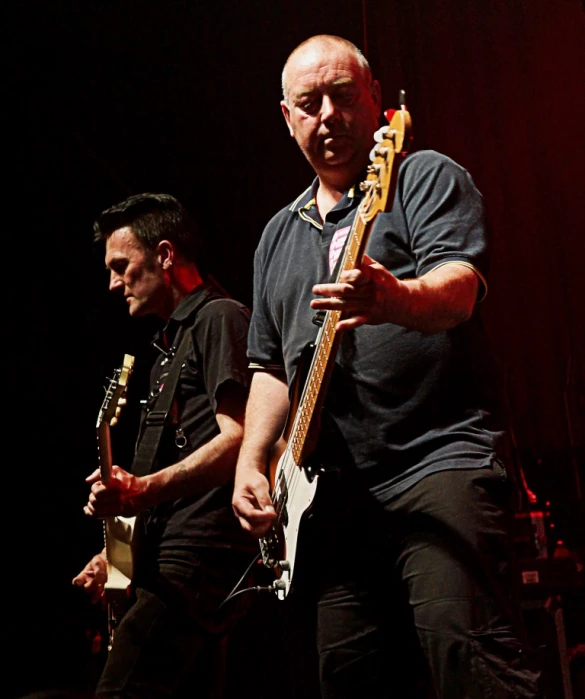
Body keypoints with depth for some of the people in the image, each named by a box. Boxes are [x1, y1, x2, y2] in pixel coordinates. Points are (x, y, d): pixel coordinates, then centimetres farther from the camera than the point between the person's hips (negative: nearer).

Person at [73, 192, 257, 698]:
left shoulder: (219, 318, -4)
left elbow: (239, 437, -17)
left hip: (202, 556, -10)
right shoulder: (173, 343, 26)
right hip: (166, 561, 10)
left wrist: (146, 490, -27)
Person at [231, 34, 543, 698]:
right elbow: (269, 365, 22)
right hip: (334, 495, 6)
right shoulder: (278, 235, 21)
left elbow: (460, 287, -15)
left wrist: (396, 298, -38)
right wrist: (251, 463, 8)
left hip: (441, 458, -6)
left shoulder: (427, 177, 4)